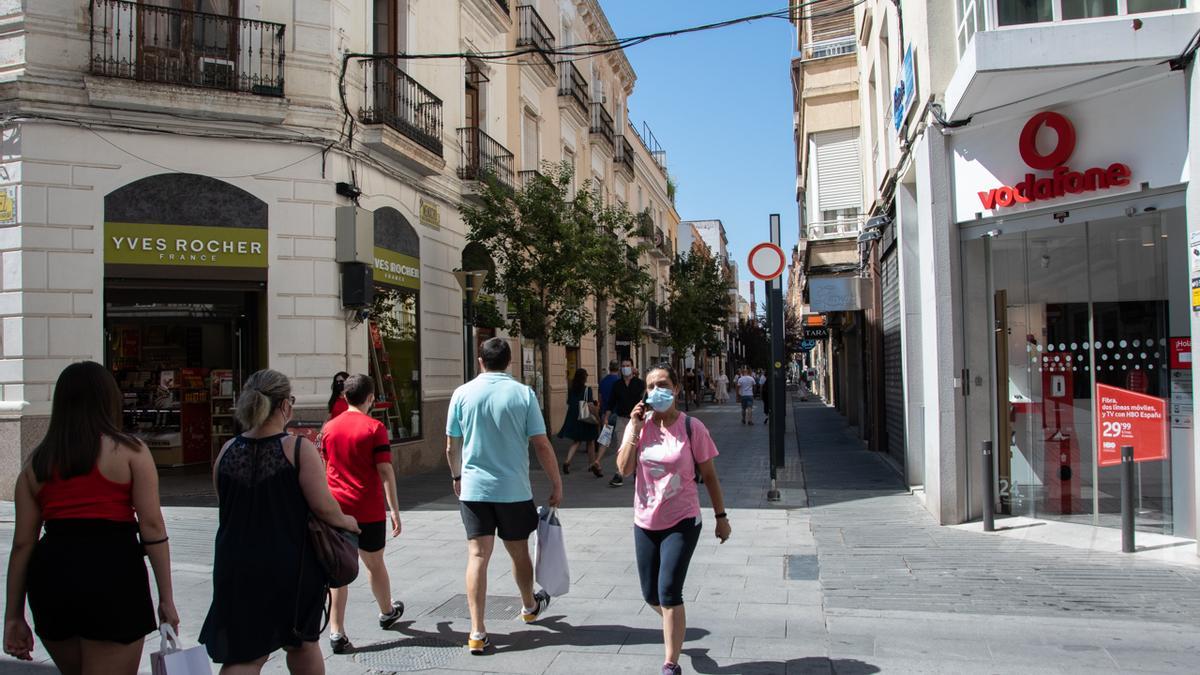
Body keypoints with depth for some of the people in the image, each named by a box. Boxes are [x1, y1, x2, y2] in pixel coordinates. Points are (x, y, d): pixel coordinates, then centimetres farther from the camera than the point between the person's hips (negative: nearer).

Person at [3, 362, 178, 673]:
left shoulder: (37, 461, 12)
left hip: (51, 575, 5)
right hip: (112, 575, -5)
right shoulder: (130, 451, 0)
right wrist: (166, 599, -3)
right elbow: (152, 527, -7)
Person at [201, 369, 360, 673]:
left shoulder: (227, 451, 1)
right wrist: (346, 521, 5)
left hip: (236, 566, 3)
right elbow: (322, 505, -15)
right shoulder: (299, 449, -13)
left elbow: (226, 509, 10)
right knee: (302, 643, 20)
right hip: (290, 566, -3)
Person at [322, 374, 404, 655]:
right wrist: (394, 510, -9)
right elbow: (385, 471, -13)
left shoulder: (330, 427, 5)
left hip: (336, 508, 3)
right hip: (369, 510, -3)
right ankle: (387, 612, 37)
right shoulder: (374, 427, -10)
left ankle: (336, 632, -4)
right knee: (374, 564, 15)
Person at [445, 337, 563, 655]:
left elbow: (452, 447, 4)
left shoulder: (462, 394, -2)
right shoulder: (523, 393, -6)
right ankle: (530, 606, 41)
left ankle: (477, 632, -2)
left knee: (478, 555, 1)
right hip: (514, 489, 0)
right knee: (519, 552, 18)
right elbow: (542, 445, -7)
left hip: (474, 488, 0)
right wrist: (556, 484, 3)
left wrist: (457, 476, 22)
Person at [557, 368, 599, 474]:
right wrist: (597, 417, -10)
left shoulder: (571, 389, 3)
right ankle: (592, 464, 21)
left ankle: (567, 461, -10)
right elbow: (590, 405, -17)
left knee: (576, 441, 12)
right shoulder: (587, 389, -12)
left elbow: (568, 404, 8)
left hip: (573, 418, 5)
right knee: (590, 442, 13)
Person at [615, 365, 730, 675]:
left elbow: (709, 475, -2)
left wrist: (721, 516, 2)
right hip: (645, 522, 4)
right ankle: (674, 624, 47)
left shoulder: (691, 427, -9)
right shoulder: (638, 425, 0)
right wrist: (635, 429, -15)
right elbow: (624, 468, -10)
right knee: (651, 595, 14)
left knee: (668, 592, -12)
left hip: (682, 522, -4)